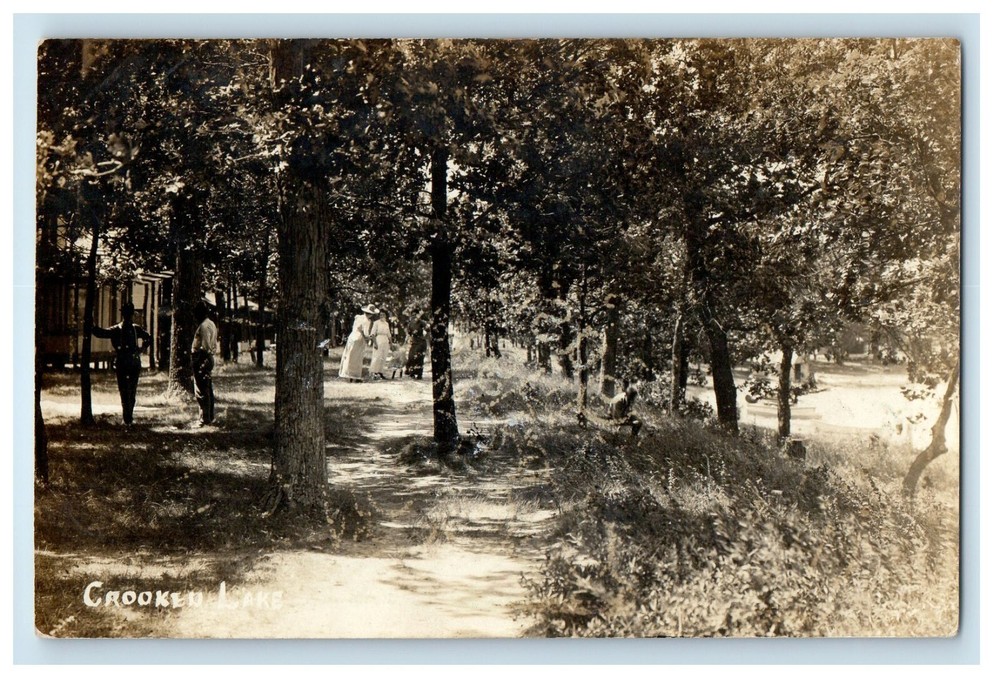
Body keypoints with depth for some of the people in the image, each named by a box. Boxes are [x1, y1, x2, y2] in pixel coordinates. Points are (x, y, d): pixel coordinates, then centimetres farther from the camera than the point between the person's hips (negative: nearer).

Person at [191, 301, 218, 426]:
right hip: (210, 359, 11)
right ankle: (211, 416, 23)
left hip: (202, 359, -11)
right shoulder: (211, 324, 15)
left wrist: (196, 362, -20)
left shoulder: (204, 326, -16)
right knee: (208, 390, 16)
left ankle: (205, 419, -7)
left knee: (201, 391, -7)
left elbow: (204, 347, -22)